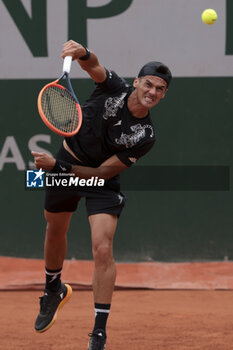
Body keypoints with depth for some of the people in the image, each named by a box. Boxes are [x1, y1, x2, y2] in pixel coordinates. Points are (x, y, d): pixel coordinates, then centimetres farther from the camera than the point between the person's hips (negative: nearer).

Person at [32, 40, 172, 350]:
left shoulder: (146, 136, -23)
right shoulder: (115, 89, -19)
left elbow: (103, 172, -21)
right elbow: (94, 66, -38)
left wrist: (58, 167, -25)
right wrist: (82, 53, -62)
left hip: (101, 179, -2)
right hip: (65, 163, 2)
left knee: (102, 249, -16)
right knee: (55, 232, 20)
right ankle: (54, 290, 51)